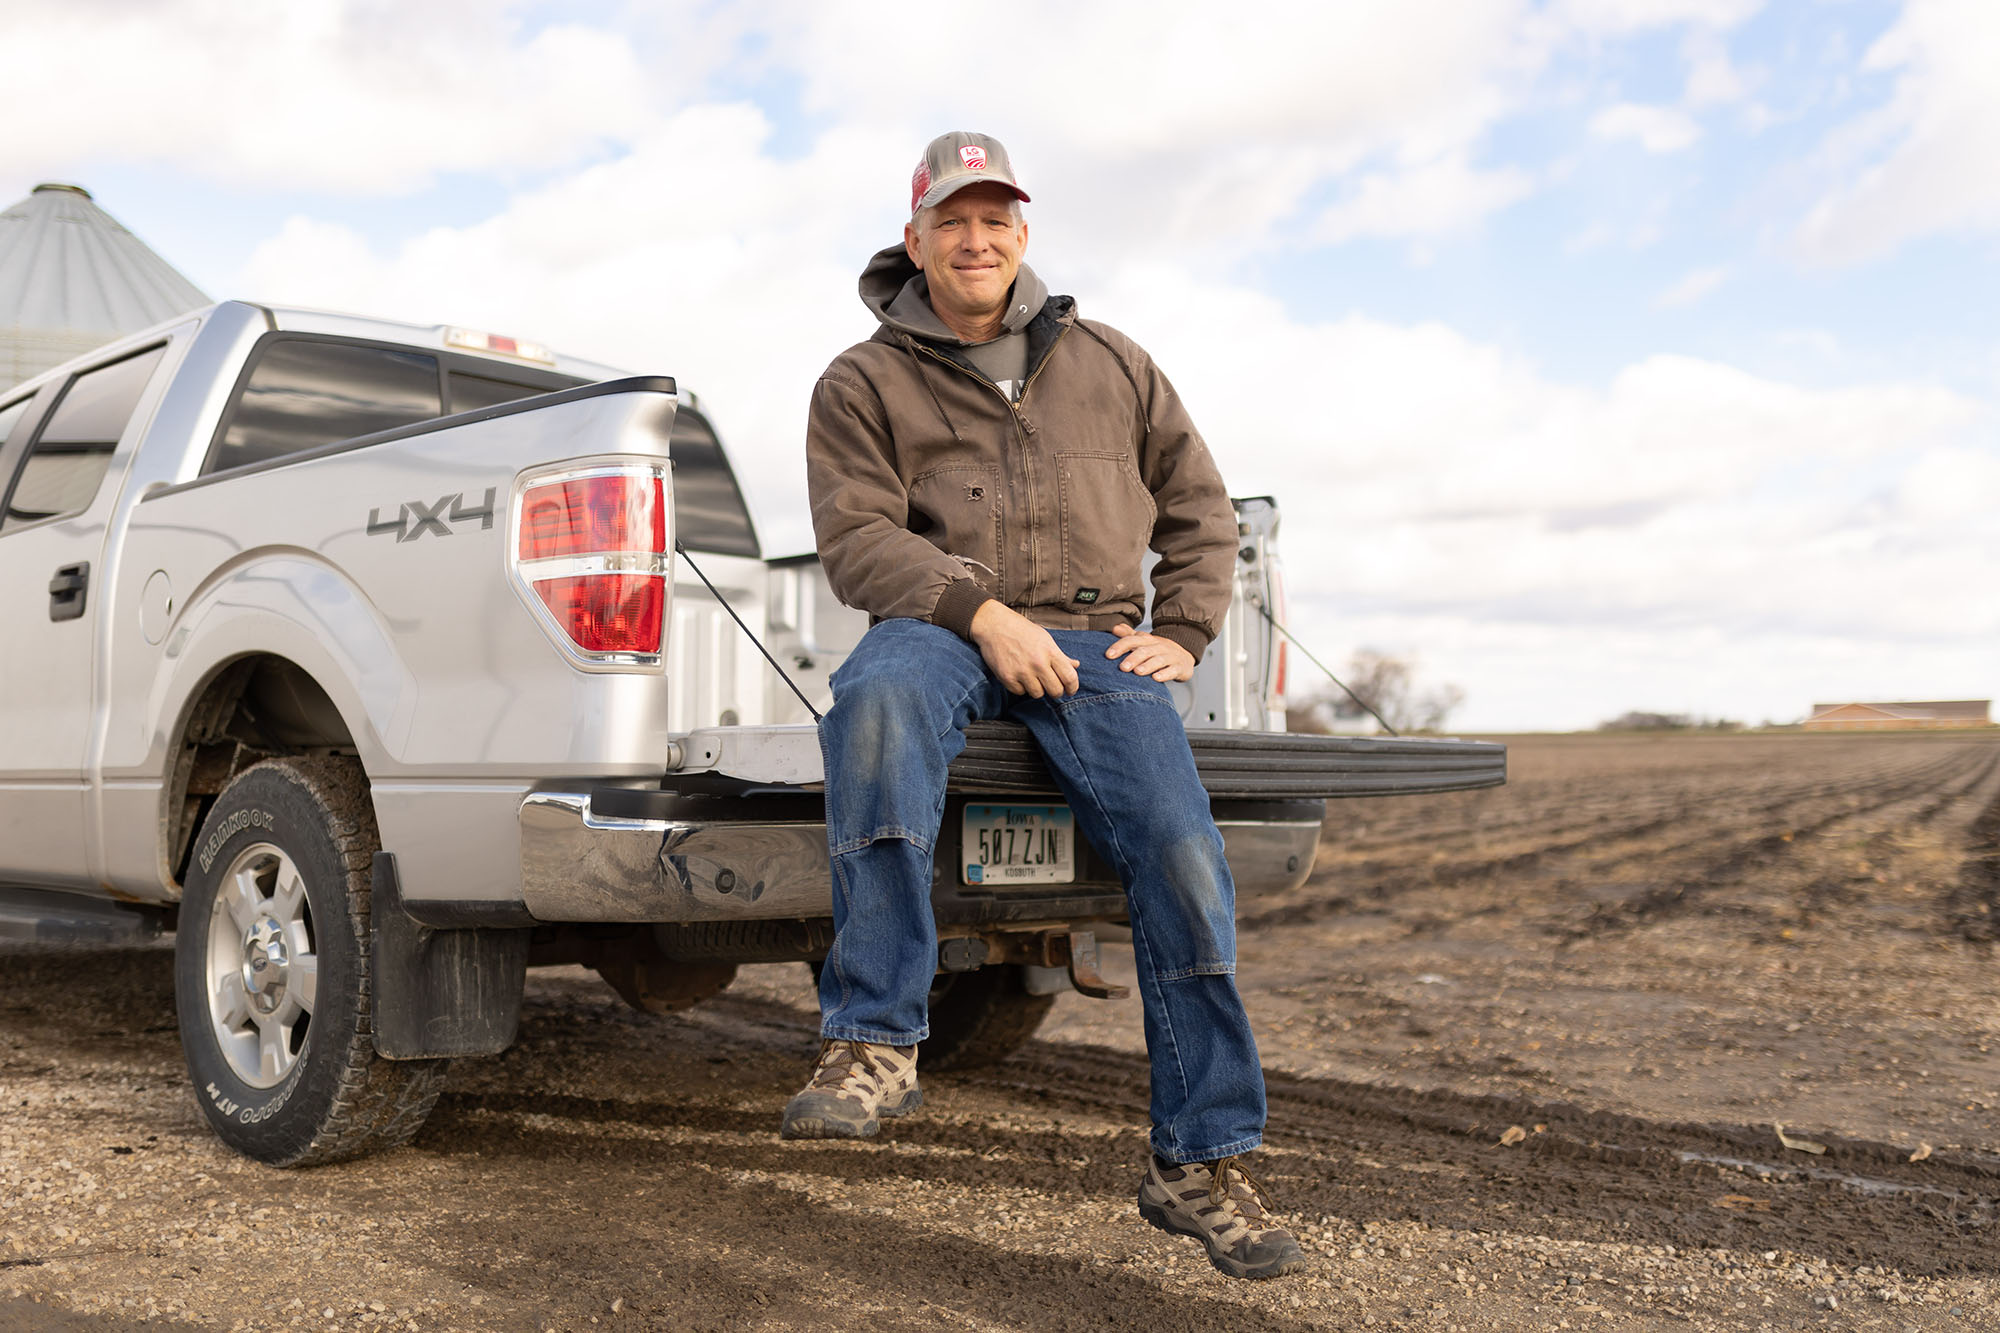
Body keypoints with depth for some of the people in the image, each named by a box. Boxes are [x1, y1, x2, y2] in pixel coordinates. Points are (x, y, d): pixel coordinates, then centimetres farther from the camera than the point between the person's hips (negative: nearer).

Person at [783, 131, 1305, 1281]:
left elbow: (1199, 509, 23)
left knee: (1184, 858, -20)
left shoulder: (1112, 364, 20)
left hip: (1097, 639, 2)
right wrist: (983, 612, -18)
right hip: (945, 624, -2)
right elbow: (857, 537, -3)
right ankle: (874, 1043, -37)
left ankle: (1202, 1164, -7)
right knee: (877, 698, -40)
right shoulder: (864, 382, 11)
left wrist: (1181, 634, 6)